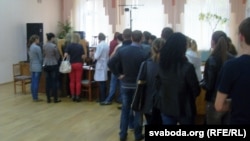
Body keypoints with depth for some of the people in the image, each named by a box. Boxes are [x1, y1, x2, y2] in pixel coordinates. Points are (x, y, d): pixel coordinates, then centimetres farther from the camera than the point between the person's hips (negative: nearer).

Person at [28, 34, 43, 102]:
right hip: (37, 67, -8)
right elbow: (40, 58, -10)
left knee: (33, 82, 10)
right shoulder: (37, 47, -15)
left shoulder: (30, 47, 10)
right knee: (36, 82, -3)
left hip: (32, 67, 8)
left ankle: (34, 97, 15)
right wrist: (42, 64, 6)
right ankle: (36, 98, 1)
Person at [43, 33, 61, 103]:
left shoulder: (44, 46, 1)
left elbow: (43, 55, 9)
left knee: (48, 82, 7)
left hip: (46, 65, 5)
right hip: (54, 65, -5)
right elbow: (57, 56, -4)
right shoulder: (54, 46, -13)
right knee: (54, 82, 1)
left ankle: (48, 99, 11)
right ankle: (55, 99, 5)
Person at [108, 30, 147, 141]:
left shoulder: (122, 50, -7)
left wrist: (118, 75, -1)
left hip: (125, 84, 3)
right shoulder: (144, 53, -16)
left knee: (125, 109, 13)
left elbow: (110, 63, -8)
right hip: (138, 85, -3)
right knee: (138, 110, 9)